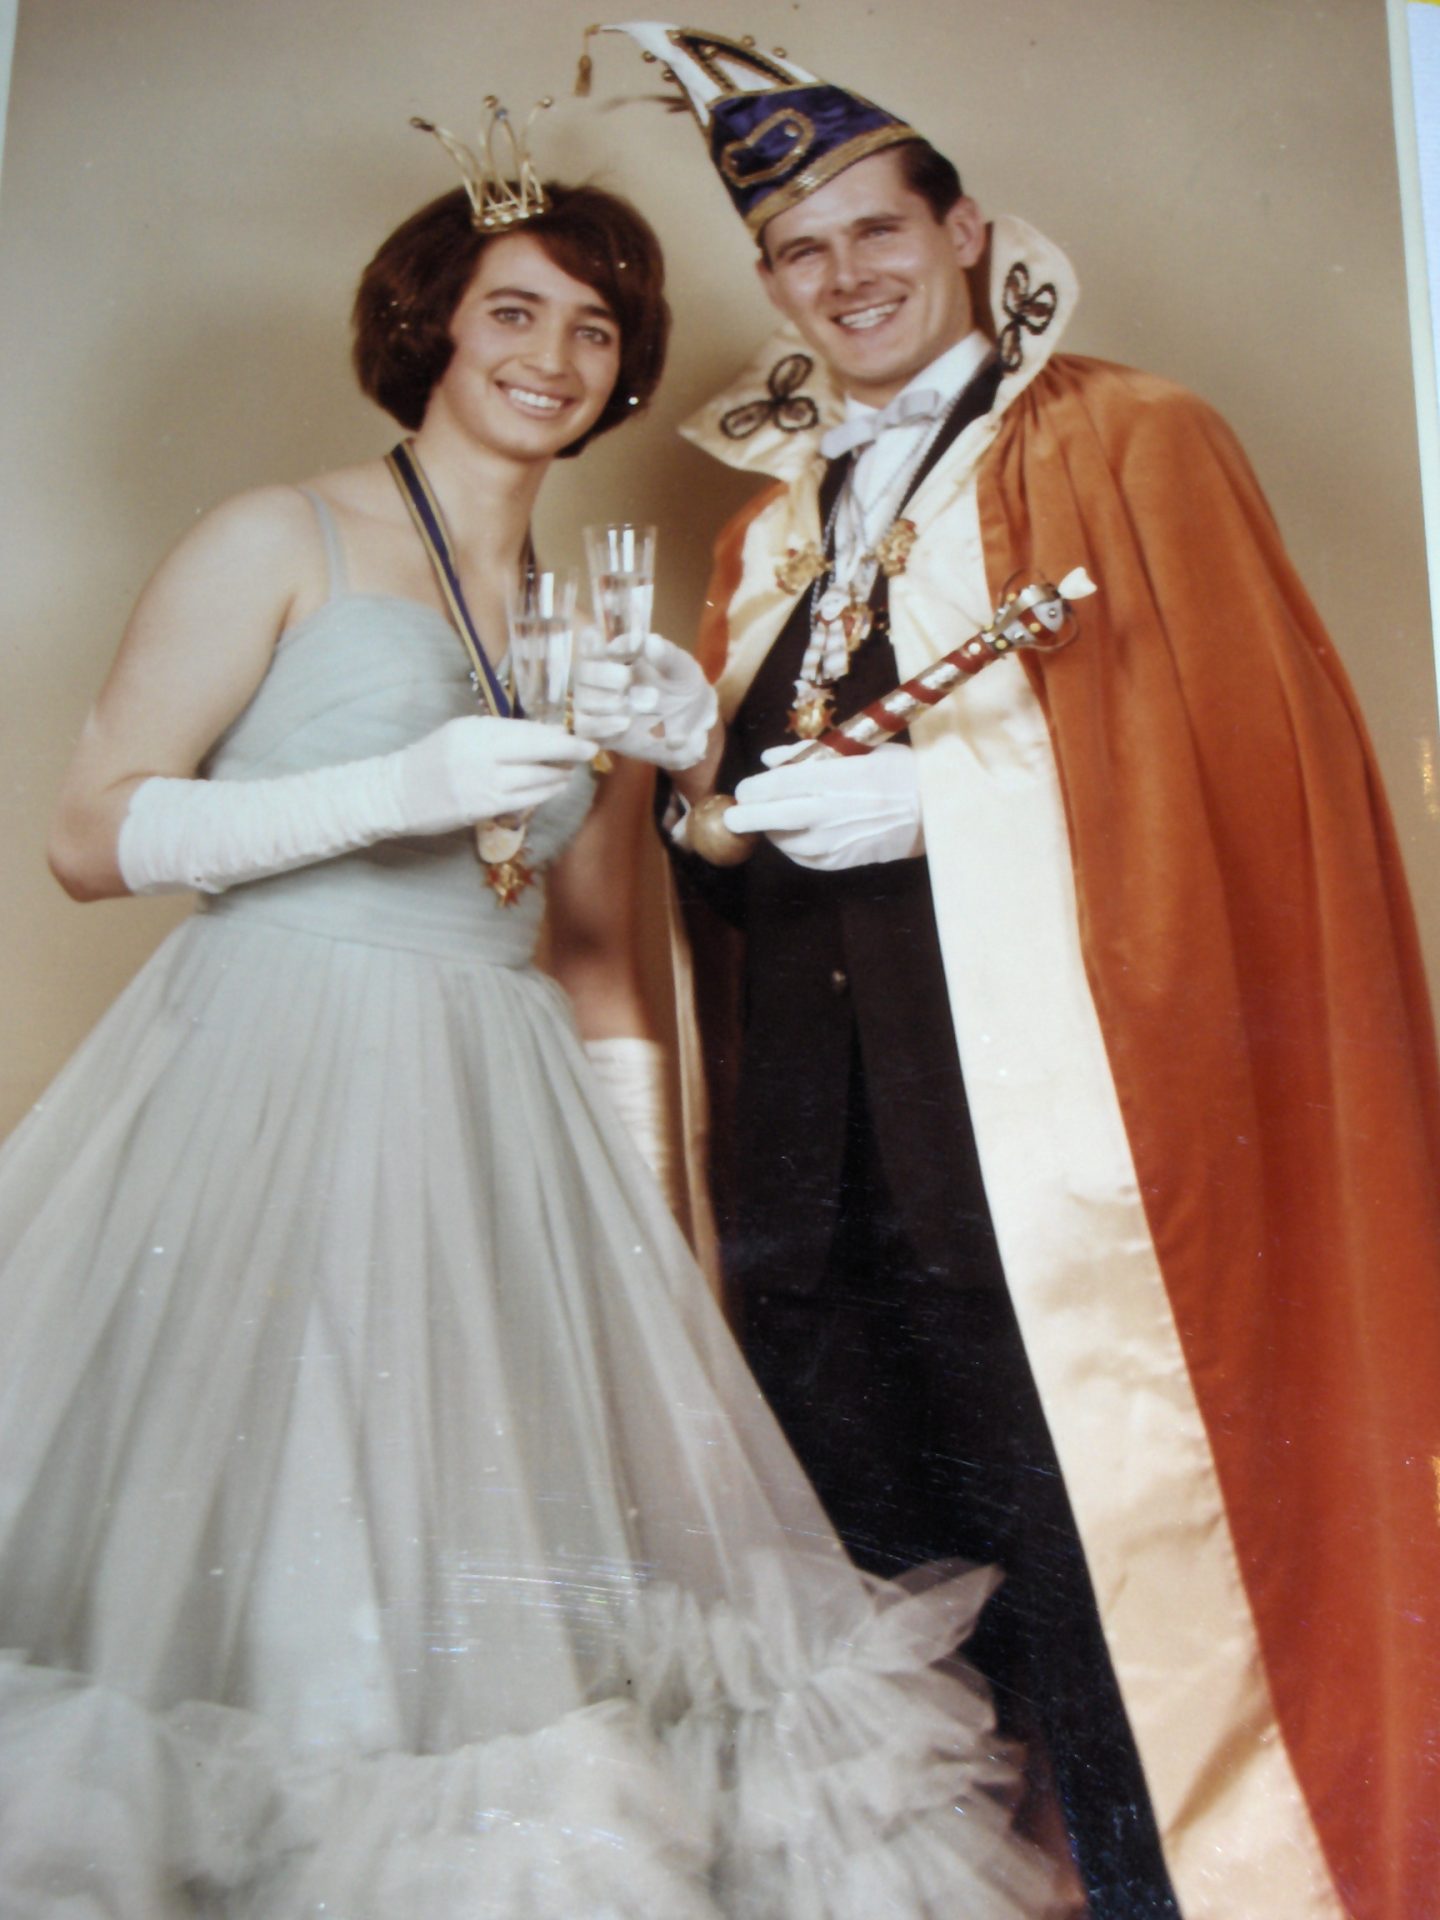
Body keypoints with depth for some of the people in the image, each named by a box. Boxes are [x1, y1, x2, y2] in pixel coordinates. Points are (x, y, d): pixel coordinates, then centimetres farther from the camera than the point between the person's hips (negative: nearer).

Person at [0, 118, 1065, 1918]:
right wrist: (401, 790, -14)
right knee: (265, 1580, -3)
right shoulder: (280, 541, 3)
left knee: (516, 1605, 3)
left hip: (505, 1129, 5)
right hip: (269, 1085, -4)